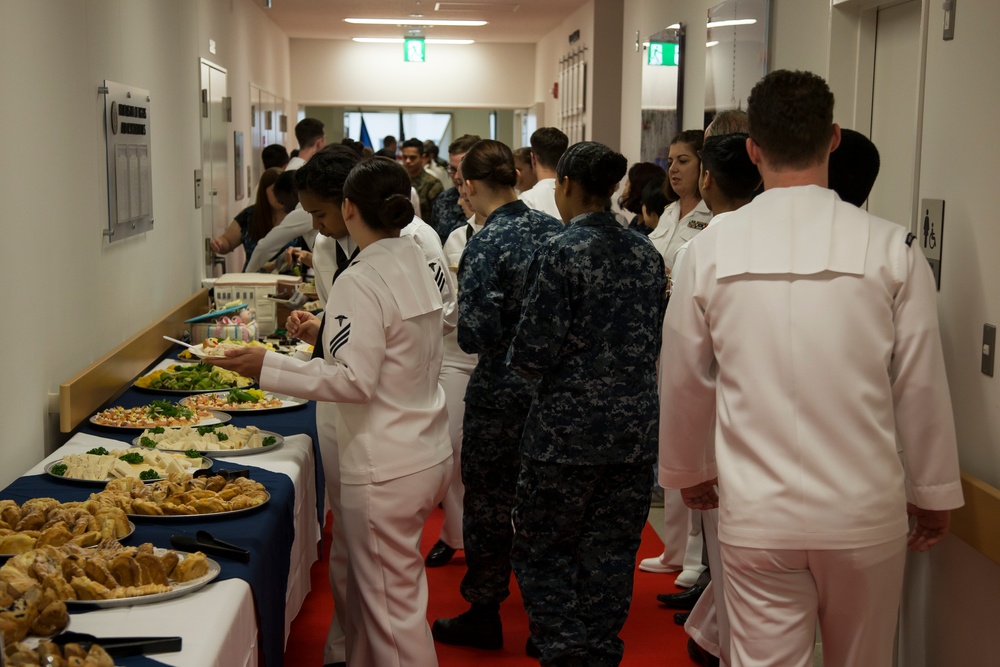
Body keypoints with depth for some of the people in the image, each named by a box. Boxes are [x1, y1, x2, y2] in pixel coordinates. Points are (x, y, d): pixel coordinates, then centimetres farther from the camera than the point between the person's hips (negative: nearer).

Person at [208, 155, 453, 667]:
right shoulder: (418, 265, 8)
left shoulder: (359, 282, -19)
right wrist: (328, 335, 22)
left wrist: (268, 367, -19)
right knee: (368, 588, 21)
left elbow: (354, 381, -23)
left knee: (393, 606, 2)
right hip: (430, 452, 9)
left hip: (388, 470, -9)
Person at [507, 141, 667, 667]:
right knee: (611, 556, 14)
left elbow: (533, 352, -16)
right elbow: (656, 341, 12)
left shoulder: (560, 254, -14)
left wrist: (520, 361, 5)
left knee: (543, 553, 8)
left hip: (570, 431, -6)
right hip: (636, 428, 6)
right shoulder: (646, 254, 5)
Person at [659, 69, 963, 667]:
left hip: (756, 514, 0)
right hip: (864, 510, 0)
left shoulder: (711, 249, -5)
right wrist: (934, 494, 12)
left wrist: (689, 470, 22)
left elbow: (685, 381, 5)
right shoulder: (891, 248, -8)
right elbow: (921, 386, -3)